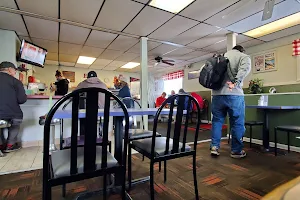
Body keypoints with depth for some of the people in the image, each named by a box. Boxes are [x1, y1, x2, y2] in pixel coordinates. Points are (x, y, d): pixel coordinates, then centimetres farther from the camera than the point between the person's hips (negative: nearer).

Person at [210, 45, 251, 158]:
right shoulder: (244, 56, 10)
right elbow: (245, 68, -12)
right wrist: (235, 83, -15)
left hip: (217, 94, 4)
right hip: (234, 94, -4)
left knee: (217, 120, 13)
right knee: (237, 123, 7)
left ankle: (214, 147, 12)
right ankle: (236, 151, 16)